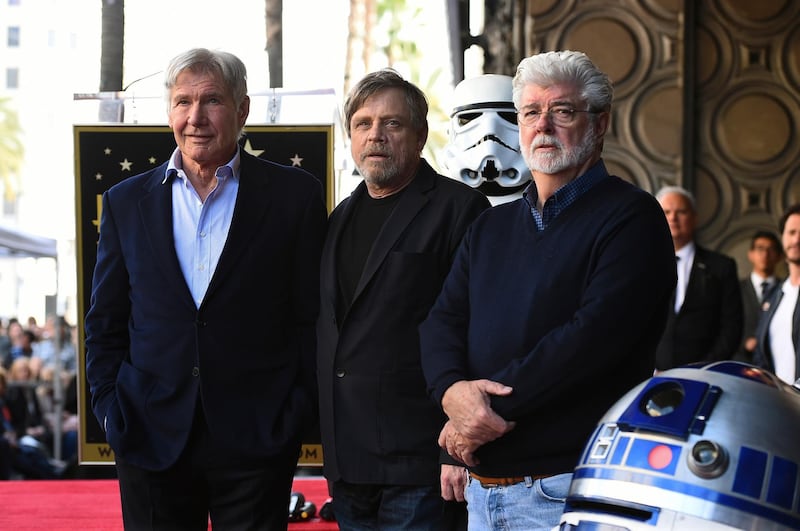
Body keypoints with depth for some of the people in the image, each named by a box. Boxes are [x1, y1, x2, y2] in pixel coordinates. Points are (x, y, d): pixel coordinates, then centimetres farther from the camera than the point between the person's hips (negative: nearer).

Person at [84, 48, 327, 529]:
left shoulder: (295, 195, 3)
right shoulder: (127, 202, 10)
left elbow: (314, 314, 2)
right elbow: (105, 323, 13)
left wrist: (299, 412, -6)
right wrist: (111, 409, 2)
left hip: (258, 437, -2)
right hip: (152, 435, 2)